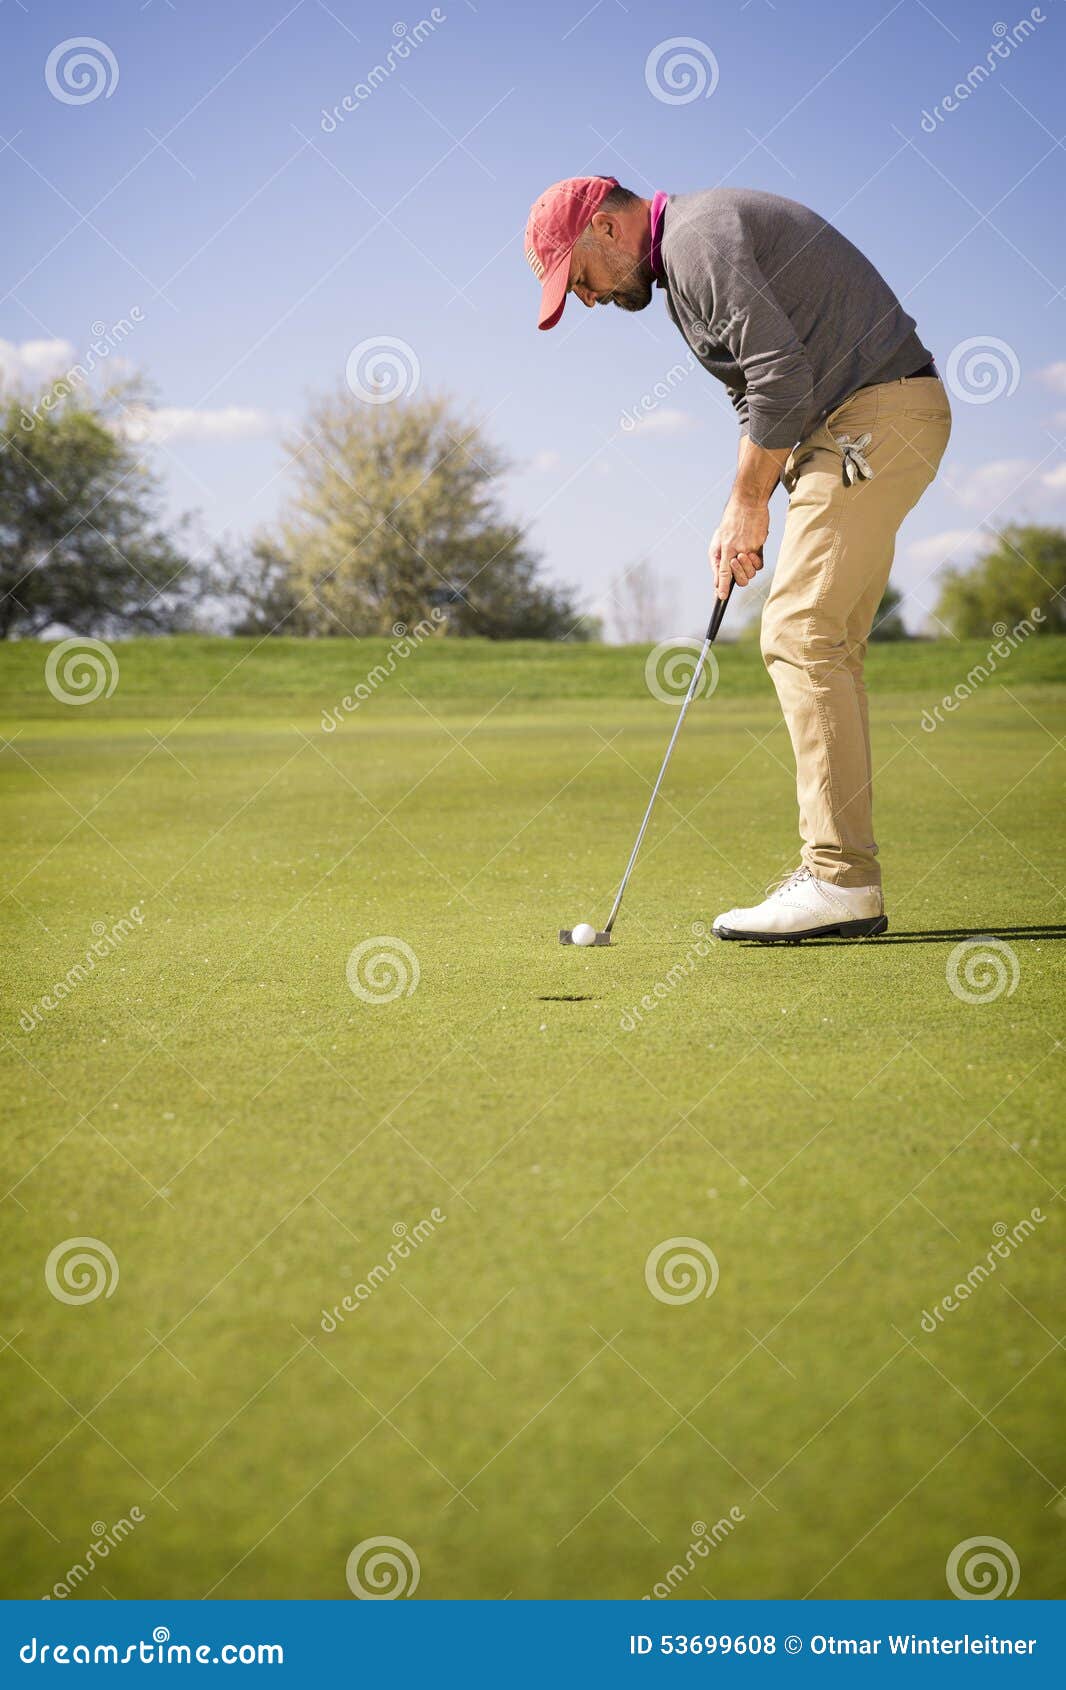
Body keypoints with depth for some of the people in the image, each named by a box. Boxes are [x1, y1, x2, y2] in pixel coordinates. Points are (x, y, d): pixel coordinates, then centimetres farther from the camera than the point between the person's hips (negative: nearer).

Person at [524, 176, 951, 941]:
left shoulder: (698, 239, -13)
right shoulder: (688, 258, 20)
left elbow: (783, 376, -21)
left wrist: (749, 504, -11)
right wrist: (742, 512, 13)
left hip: (873, 416, -11)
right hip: (864, 425, 11)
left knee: (801, 633, -13)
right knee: (825, 645, 8)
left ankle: (841, 879, -14)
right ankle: (838, 878, 8)